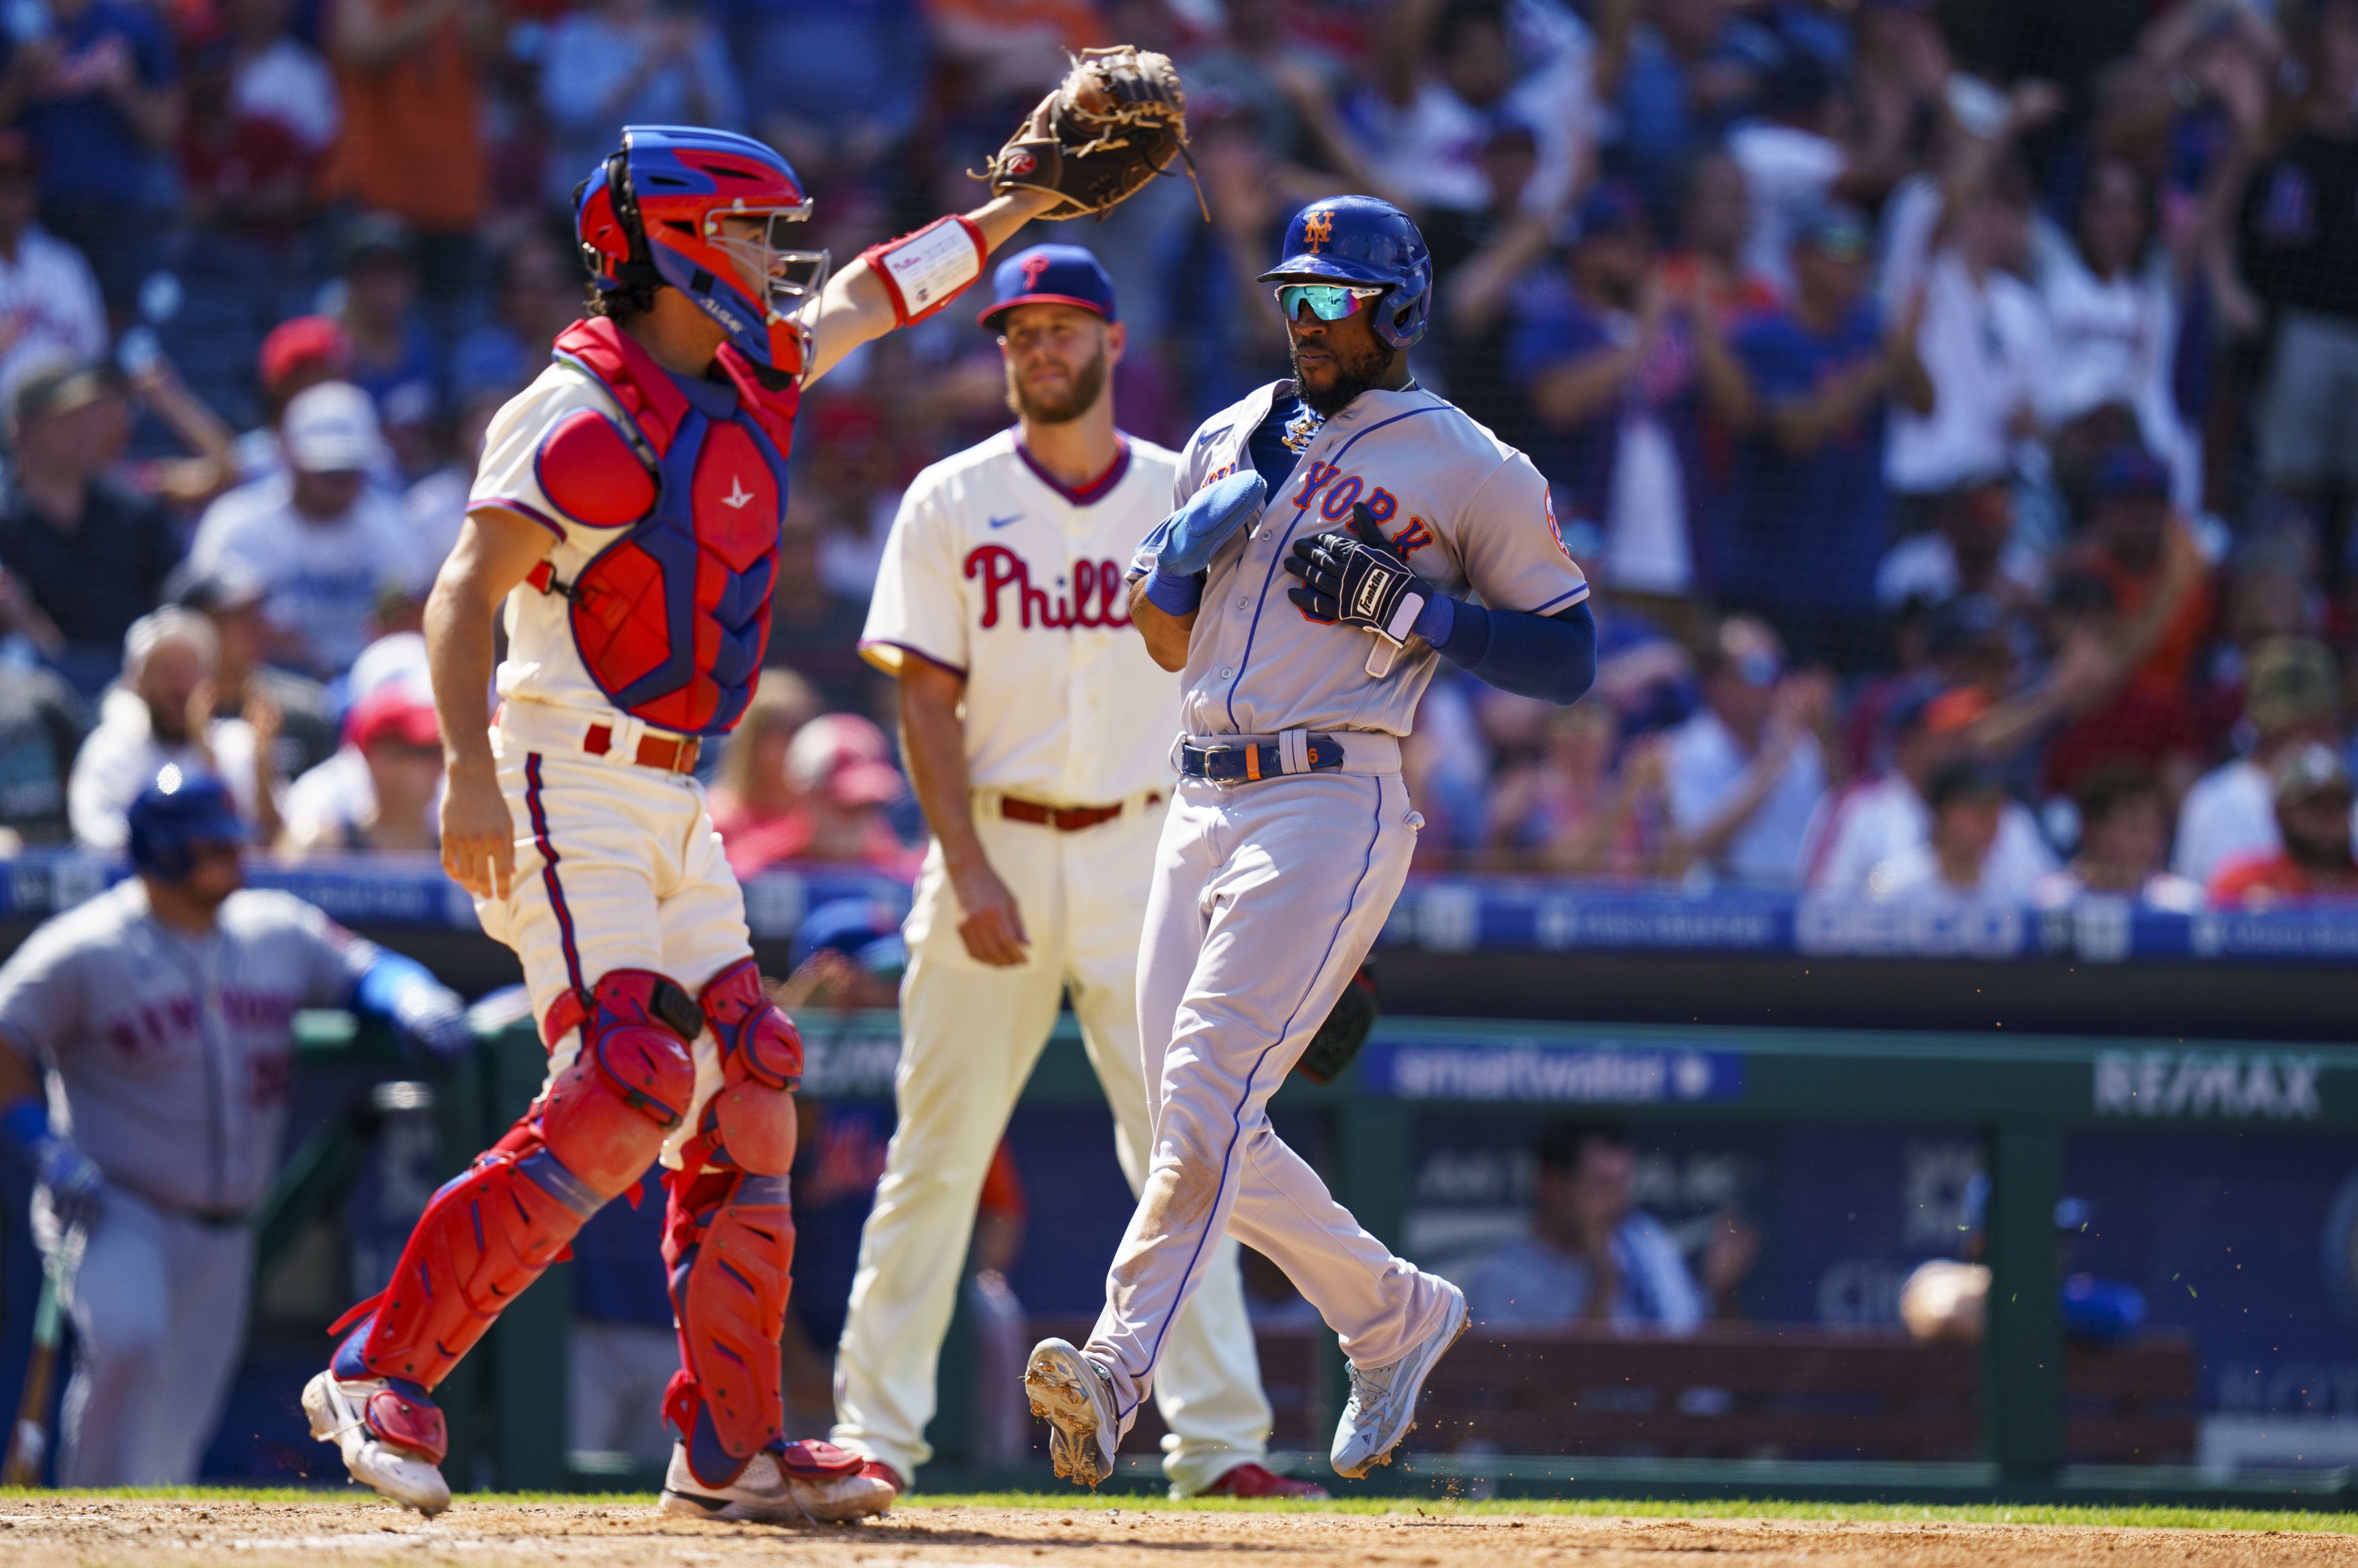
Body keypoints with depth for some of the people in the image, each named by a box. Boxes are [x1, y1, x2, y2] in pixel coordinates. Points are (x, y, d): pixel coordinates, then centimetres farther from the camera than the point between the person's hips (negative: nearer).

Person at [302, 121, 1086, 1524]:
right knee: (619, 1093, -20)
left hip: (676, 807, 9)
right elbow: (467, 592, -22)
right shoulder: (587, 412, -14)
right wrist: (470, 767, -36)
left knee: (742, 1097, 7)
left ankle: (734, 1446, 13)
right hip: (570, 790, -9)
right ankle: (382, 1377, -17)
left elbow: (875, 295, 31)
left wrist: (1023, 207, 36)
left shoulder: (753, 377, 12)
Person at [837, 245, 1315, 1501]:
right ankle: (875, 1429, 4)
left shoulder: (1187, 501, 8)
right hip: (994, 844, -1)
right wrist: (970, 874, -13)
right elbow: (926, 702, -1)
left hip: (1142, 849, 1)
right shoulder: (952, 502, 4)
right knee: (937, 1151, -2)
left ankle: (1216, 1439, -5)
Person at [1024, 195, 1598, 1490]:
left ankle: (1118, 1367, -31)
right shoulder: (1230, 440, 18)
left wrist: (1410, 607, -13)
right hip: (1200, 808, 7)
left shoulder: (1471, 470, 1)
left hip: (1332, 810, -7)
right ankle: (1393, 1313, 24)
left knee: (1209, 1088, -21)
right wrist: (1186, 545, 1)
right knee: (1195, 1124, 6)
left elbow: (1570, 659, -1)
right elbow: (1165, 641, 23)